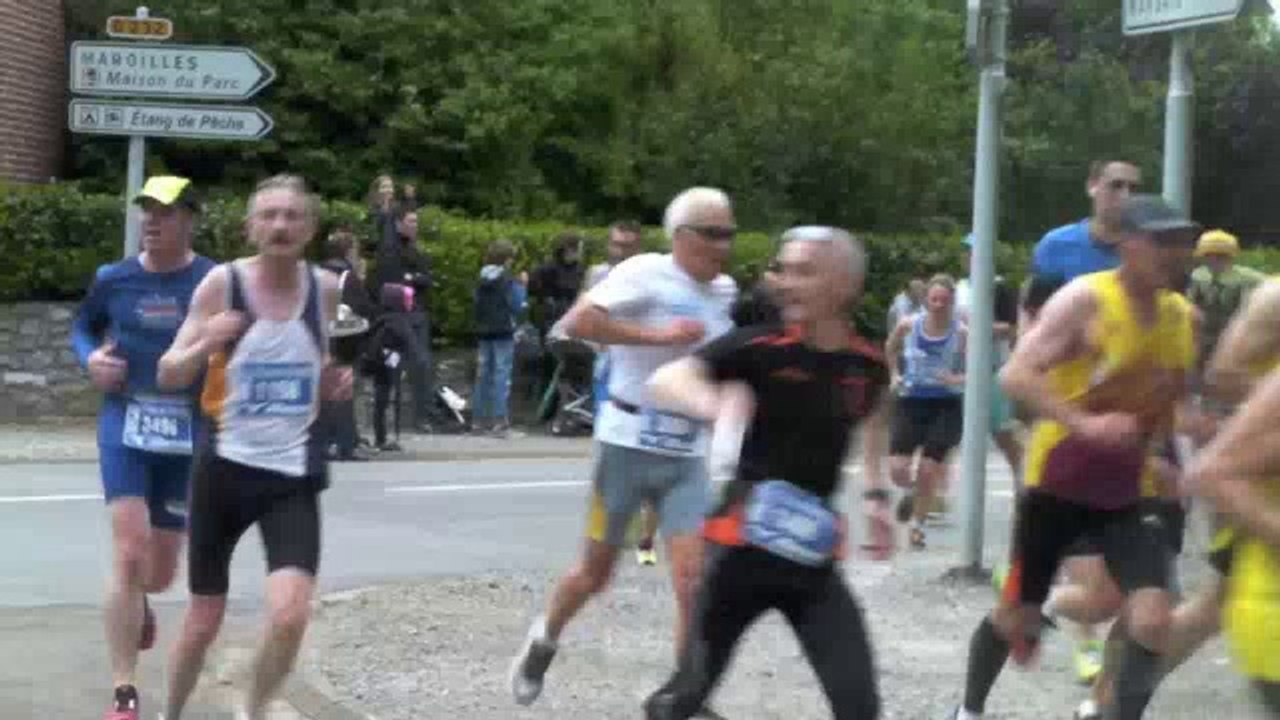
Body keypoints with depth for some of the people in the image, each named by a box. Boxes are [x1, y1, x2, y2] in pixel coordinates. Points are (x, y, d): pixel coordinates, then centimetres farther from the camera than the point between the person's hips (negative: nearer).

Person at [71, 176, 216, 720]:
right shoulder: (114, 279, 1)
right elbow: (83, 327, 18)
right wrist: (91, 358, -2)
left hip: (189, 434, 0)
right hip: (126, 426, 0)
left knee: (161, 571, 11)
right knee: (129, 554, -15)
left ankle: (136, 599, 51)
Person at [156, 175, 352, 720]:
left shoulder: (325, 288, 0)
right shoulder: (222, 282, -8)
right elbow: (168, 375, -6)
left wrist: (333, 384, -4)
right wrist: (206, 344, -26)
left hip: (293, 476, 1)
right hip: (225, 469, -1)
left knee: (290, 616, -18)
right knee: (203, 624, 10)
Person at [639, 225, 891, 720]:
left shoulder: (868, 367, -1)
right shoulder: (760, 347, -12)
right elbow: (665, 381, -25)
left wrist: (877, 495, 23)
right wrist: (713, 403, -46)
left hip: (814, 556, 3)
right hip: (744, 546, -3)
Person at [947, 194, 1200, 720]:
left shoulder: (1182, 316, 3)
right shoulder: (1084, 300, -17)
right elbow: (1015, 375, -26)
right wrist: (1084, 424, -36)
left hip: (1127, 491, 5)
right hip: (1058, 483, -4)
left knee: (1152, 617, -14)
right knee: (1016, 614, 10)